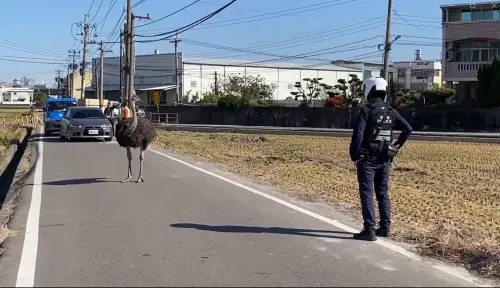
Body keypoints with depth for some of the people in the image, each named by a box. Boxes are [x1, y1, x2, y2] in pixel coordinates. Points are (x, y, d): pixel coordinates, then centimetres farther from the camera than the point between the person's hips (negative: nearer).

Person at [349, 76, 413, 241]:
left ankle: (369, 231, -4)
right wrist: (397, 146, 19)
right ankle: (384, 228, 19)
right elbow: (408, 129, 12)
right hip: (384, 159, 6)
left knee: (367, 194, -3)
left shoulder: (366, 111, -13)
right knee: (383, 193, 14)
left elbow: (358, 135, -19)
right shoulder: (391, 112, 6)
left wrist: (354, 155, -9)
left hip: (367, 159, -6)